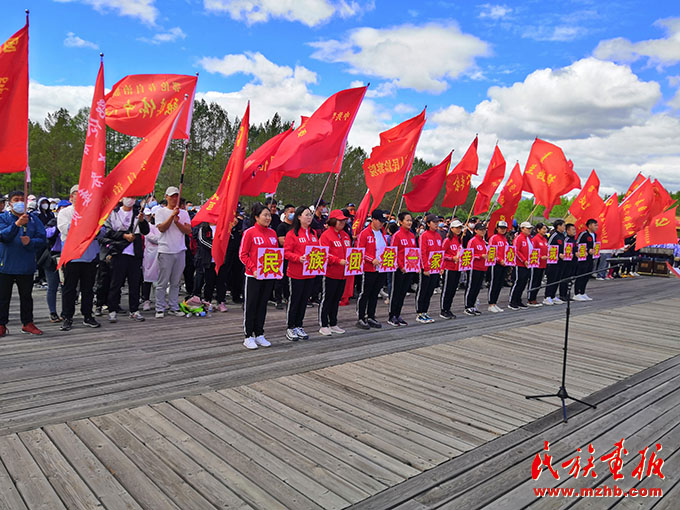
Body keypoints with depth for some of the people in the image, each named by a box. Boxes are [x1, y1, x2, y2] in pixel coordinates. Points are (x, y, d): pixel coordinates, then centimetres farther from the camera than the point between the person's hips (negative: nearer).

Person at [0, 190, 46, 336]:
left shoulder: (33, 219, 7)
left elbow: (42, 239, 2)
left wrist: (30, 242, -17)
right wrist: (17, 224, -27)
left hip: (27, 266, 2)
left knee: (26, 296, 9)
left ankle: (27, 323, 19)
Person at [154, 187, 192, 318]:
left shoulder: (184, 213, 13)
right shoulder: (160, 211, 4)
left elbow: (188, 230, 3)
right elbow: (161, 228, -9)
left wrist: (177, 222, -11)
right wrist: (172, 215, -14)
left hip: (180, 251, 3)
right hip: (165, 251, -3)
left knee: (175, 282, 9)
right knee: (163, 282, -2)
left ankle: (174, 307, 16)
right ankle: (160, 309, 5)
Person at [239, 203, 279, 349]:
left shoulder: (272, 233, 9)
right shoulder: (249, 233, -8)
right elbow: (243, 255, -9)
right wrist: (253, 269, -19)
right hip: (253, 276, -5)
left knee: (263, 305, 12)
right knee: (250, 305, 3)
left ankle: (259, 335, 22)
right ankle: (248, 337, 11)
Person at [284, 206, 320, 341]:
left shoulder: (313, 233, 12)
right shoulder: (292, 233, -9)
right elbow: (286, 252, -11)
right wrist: (299, 258, -25)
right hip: (296, 273, -6)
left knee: (304, 300, 12)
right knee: (294, 300, 3)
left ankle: (299, 326, 24)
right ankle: (290, 328, 14)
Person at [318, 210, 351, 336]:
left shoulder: (345, 235, 14)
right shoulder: (326, 235, -11)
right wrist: (339, 261, -25)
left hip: (342, 274, 8)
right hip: (330, 273, -8)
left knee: (336, 299, 15)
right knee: (326, 299, 2)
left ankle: (333, 324, 26)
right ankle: (323, 325, 11)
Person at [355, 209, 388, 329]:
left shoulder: (382, 233, 13)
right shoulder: (364, 233, -9)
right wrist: (372, 259, -20)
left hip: (382, 269, 7)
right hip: (369, 269, -7)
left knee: (375, 294, 12)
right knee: (365, 294, 1)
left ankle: (371, 317, 22)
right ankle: (360, 318, 9)